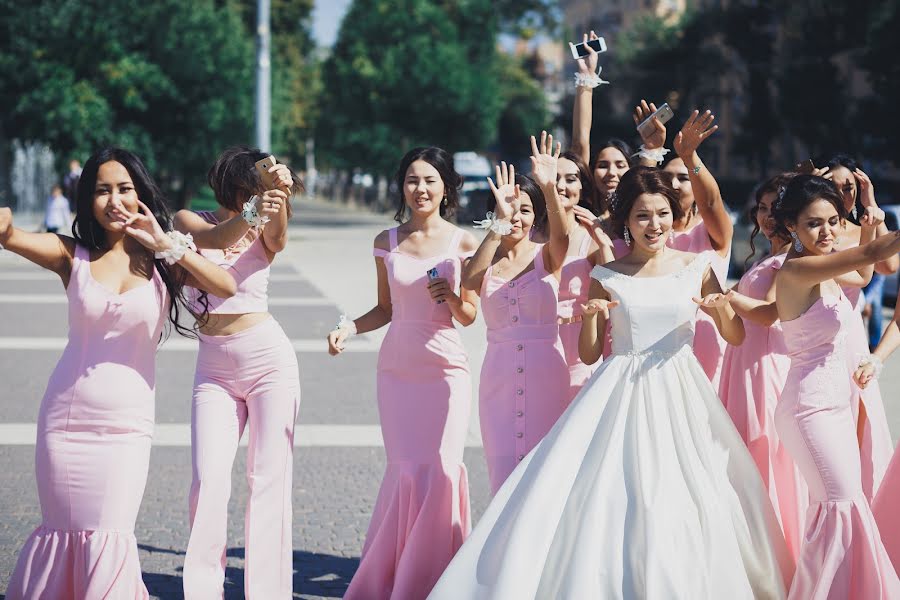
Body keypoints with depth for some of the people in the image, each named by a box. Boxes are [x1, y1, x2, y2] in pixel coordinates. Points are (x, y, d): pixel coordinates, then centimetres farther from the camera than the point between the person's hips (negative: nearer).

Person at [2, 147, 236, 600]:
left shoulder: (163, 260, 1)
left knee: (109, 540, -4)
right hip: (65, 418, 1)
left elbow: (227, 287, -15)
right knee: (65, 532, 8)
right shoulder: (73, 256, 0)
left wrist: (167, 246, -17)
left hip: (127, 422, -1)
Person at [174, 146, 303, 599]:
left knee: (270, 478, -3)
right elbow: (214, 238, -19)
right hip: (214, 369, 0)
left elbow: (279, 239, -19)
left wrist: (279, 198, -39)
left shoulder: (265, 232, 6)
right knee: (208, 479, -9)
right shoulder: (189, 221, 4)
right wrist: (251, 212, -39)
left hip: (269, 357, 0)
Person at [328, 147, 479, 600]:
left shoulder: (462, 243, -1)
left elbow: (469, 316, 3)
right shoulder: (387, 242, 5)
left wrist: (451, 297, -17)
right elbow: (385, 309, 12)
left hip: (445, 367, -1)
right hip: (397, 368, 1)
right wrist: (349, 328, -4)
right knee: (407, 472, -3)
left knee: (440, 470, -8)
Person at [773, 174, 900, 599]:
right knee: (844, 506, -14)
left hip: (836, 403, 9)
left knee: (837, 505, 11)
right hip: (810, 406, -9)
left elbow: (861, 274, 30)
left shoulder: (824, 272, 8)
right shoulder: (796, 270, -20)